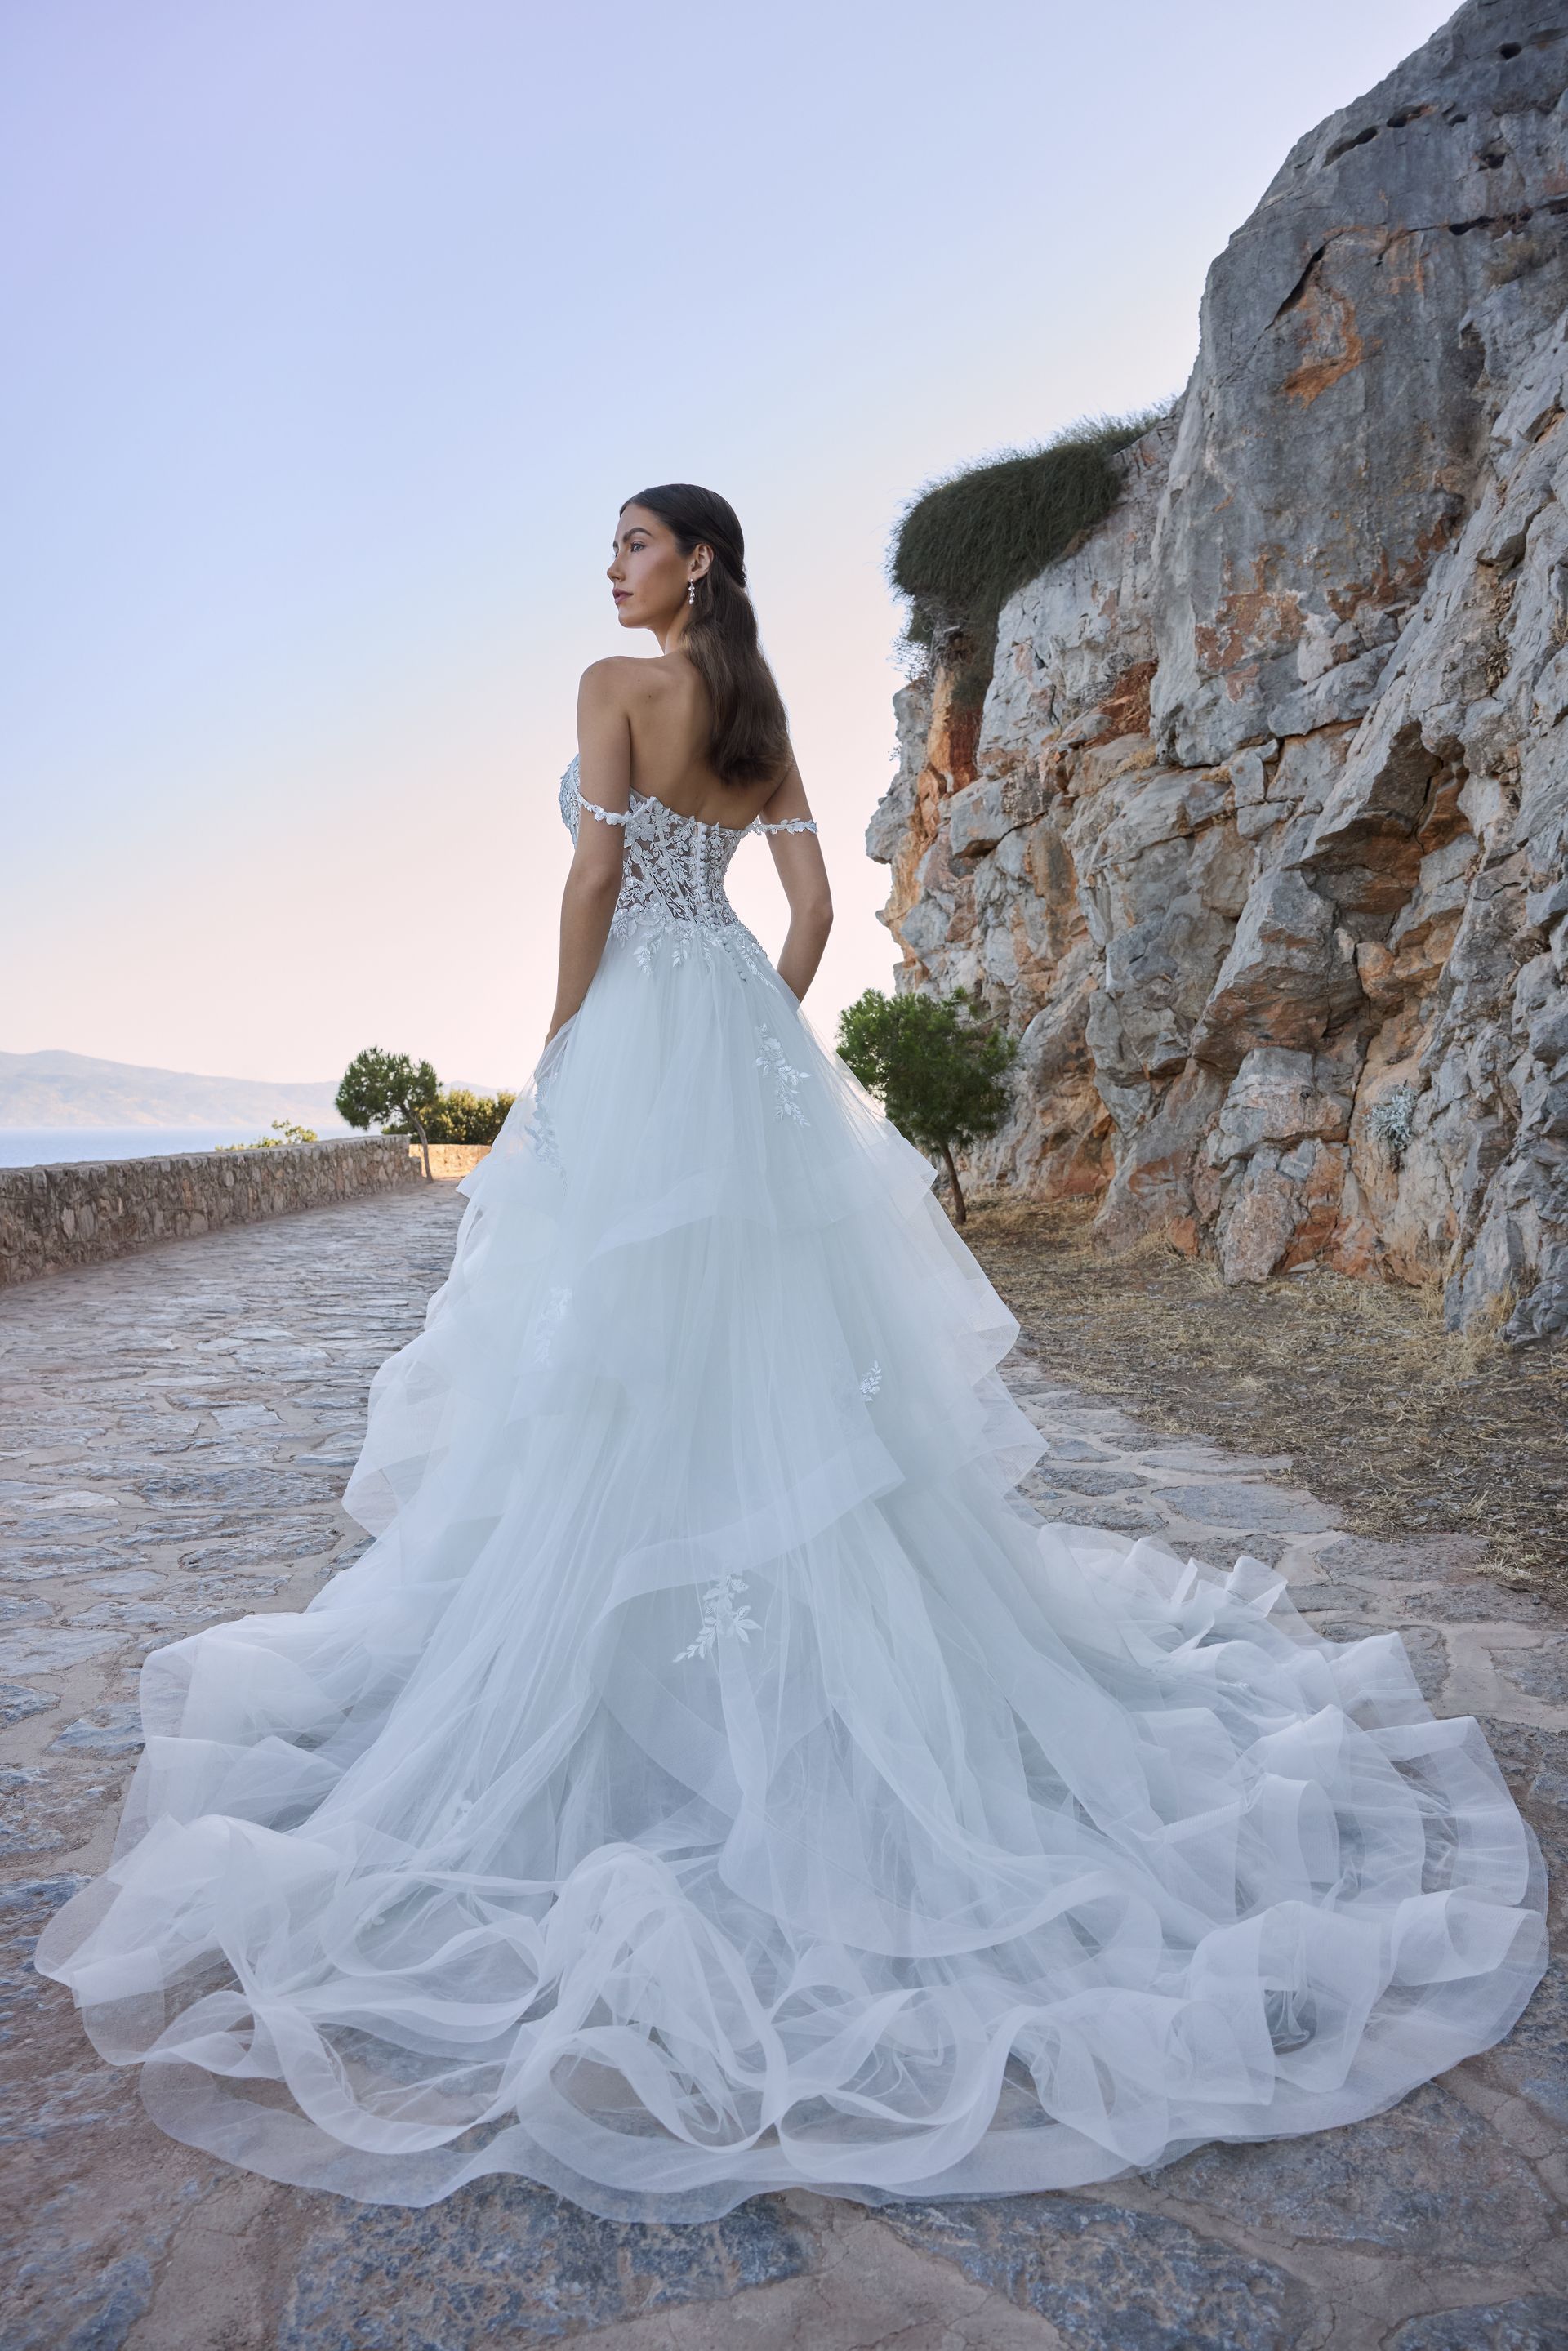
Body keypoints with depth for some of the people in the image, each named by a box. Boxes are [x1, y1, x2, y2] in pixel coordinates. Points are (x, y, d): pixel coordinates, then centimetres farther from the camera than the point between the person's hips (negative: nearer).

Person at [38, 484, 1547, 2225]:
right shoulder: (763, 718, 17)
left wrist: (561, 1042, -4)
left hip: (637, 1031, -7)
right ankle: (822, 1640, 18)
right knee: (776, 1337, 9)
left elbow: (594, 874, -10)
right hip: (747, 1040, 7)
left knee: (630, 1349, -4)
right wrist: (761, 1032, 16)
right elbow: (811, 899, 12)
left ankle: (636, 1667, 3)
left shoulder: (616, 688, -2)